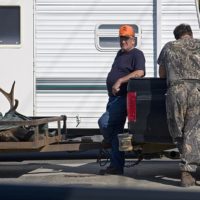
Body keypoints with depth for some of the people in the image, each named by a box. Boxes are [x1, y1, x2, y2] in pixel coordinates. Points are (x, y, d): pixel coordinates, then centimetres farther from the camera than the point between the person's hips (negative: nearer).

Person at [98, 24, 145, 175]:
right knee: (116, 131, 8)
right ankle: (116, 166, 11)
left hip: (123, 98, -9)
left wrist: (120, 81, -30)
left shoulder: (137, 54, -8)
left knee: (104, 122, -23)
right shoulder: (120, 53, 21)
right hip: (114, 98, 9)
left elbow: (140, 72, -26)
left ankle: (109, 141, 9)